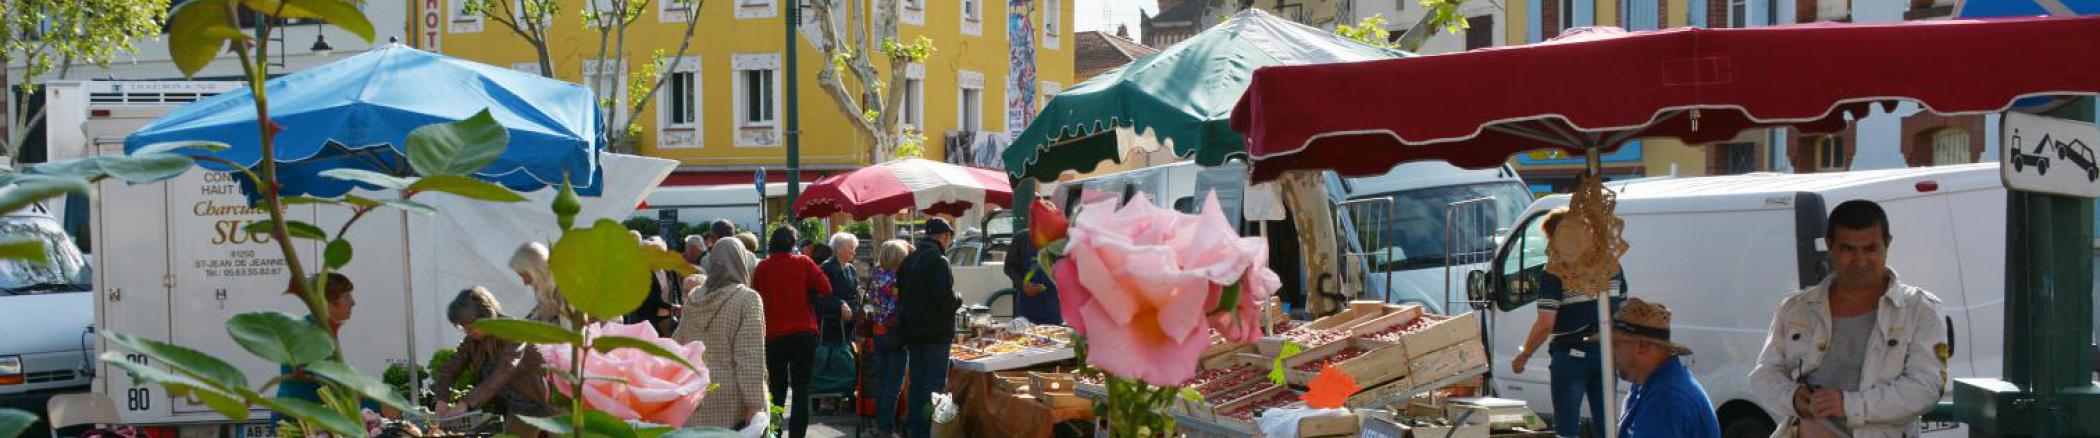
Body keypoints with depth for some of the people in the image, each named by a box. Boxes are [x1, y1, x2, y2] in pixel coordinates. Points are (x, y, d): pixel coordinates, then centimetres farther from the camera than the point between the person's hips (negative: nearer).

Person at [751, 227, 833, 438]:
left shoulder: (762, 267, -3)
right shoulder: (803, 263, -5)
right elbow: (826, 289, -7)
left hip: (773, 335, 1)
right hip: (804, 333, -1)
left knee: (777, 389, 14)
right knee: (801, 389, 2)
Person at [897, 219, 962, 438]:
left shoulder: (909, 260, 10)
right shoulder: (938, 261, -15)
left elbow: (900, 295, 14)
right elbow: (945, 297, -22)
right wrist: (958, 299, -3)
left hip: (912, 331, 8)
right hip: (936, 333, -8)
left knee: (916, 383, 14)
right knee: (934, 384, -3)